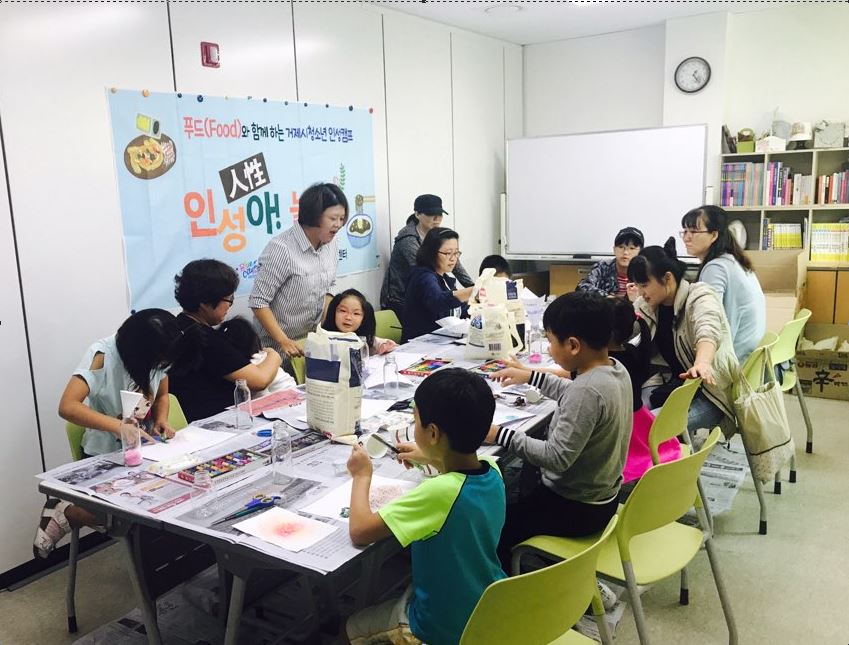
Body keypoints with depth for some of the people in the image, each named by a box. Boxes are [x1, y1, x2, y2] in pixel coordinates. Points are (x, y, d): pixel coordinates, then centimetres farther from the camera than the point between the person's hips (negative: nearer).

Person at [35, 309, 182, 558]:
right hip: (105, 454, -5)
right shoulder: (103, 355, -22)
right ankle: (65, 514, 2)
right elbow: (67, 407, -31)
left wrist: (162, 420, -11)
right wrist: (118, 426, -41)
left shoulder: (156, 355, -5)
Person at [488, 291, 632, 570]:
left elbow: (556, 458, -30)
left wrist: (499, 434, -25)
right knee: (518, 486, 27)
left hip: (576, 508, -9)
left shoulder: (588, 390, -31)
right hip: (601, 495, 10)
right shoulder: (615, 369, -3)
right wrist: (531, 377, 17)